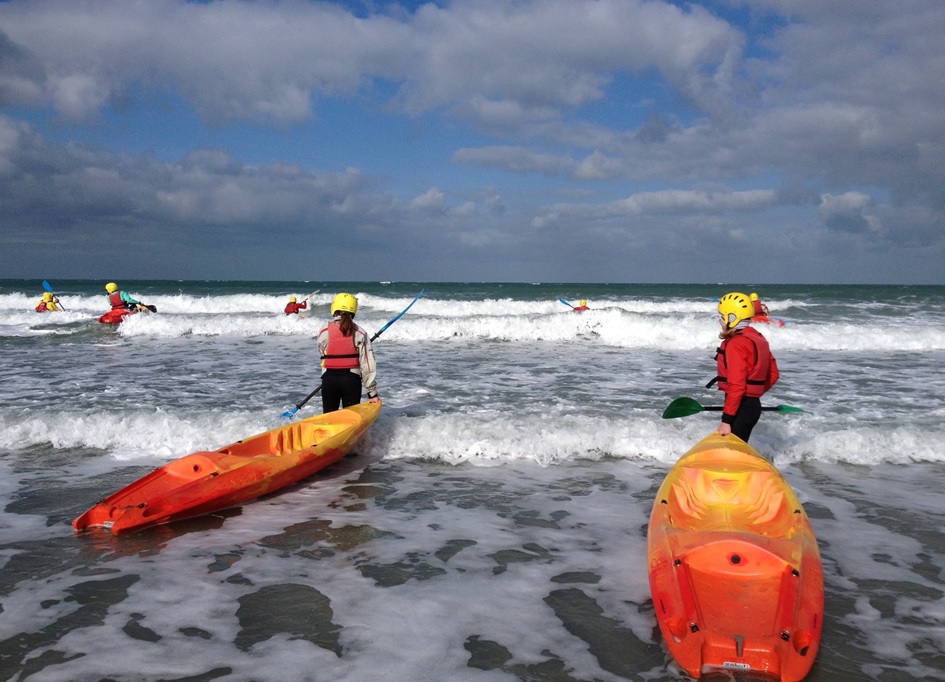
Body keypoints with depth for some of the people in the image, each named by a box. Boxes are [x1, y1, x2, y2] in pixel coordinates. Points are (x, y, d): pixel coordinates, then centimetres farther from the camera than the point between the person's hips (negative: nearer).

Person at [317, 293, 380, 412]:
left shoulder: (325, 331, -5)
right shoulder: (360, 333, -4)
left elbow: (322, 352, 9)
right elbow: (368, 364, -5)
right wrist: (372, 391, 1)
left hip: (329, 379, 0)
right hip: (352, 380, 0)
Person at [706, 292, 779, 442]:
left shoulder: (736, 344, -16)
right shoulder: (758, 338, 12)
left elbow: (736, 386, -22)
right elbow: (773, 375, 19)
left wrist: (726, 420, -21)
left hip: (741, 408, -10)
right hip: (753, 405, 10)